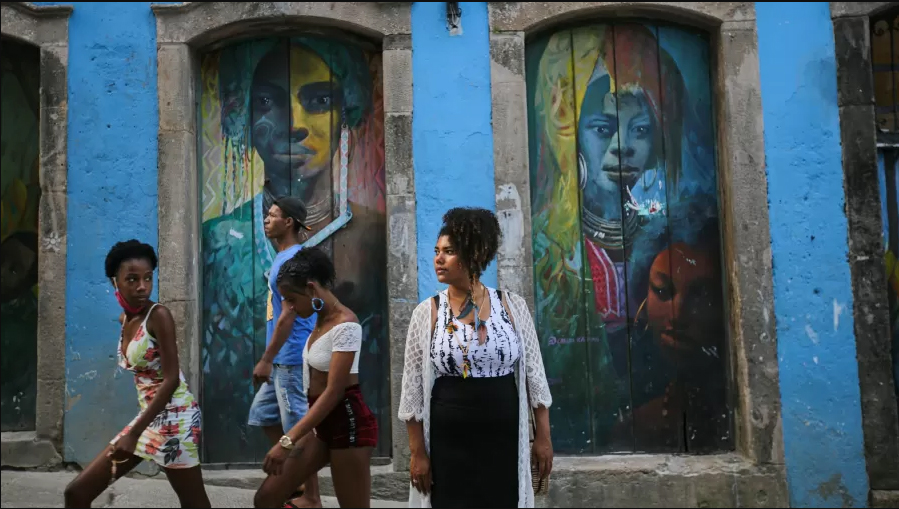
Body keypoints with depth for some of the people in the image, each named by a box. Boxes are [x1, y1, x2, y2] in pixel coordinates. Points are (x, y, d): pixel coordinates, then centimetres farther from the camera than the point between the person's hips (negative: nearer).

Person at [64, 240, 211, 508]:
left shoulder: (159, 315, -14)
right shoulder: (124, 320, 9)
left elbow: (171, 379, -20)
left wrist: (134, 433, -24)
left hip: (173, 415, -8)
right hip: (148, 416, 8)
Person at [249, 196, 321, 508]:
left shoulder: (293, 259, -16)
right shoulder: (283, 258, 14)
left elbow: (288, 315, -21)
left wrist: (266, 360, -19)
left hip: (292, 359, -10)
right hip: (283, 360, 10)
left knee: (299, 428, -2)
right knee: (264, 416, 18)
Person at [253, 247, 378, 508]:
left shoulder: (345, 325, -19)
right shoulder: (321, 320, 9)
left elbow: (333, 391, -24)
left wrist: (288, 440, -28)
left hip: (348, 422, -9)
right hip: (321, 423, 9)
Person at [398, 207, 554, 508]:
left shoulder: (512, 306, -1)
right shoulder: (426, 313, -3)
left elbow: (533, 374, 3)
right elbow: (413, 385, -1)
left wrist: (543, 436, 2)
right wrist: (417, 451, -4)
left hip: (504, 442, 1)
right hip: (447, 445, -1)